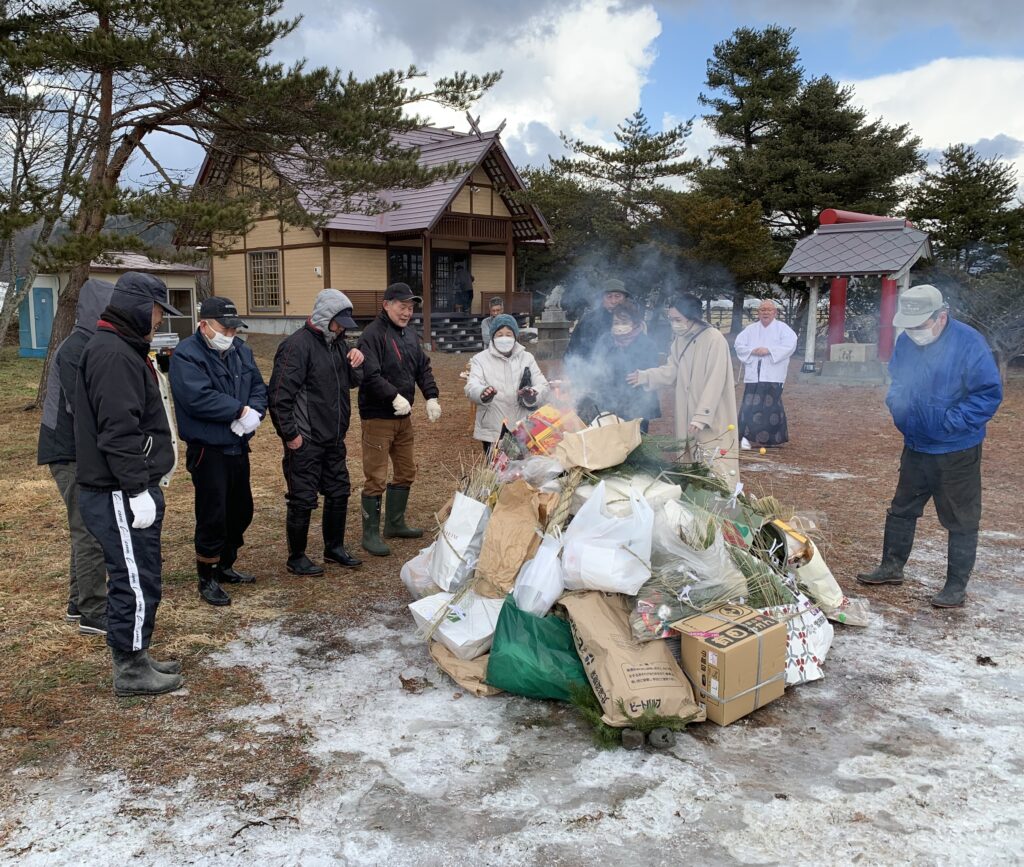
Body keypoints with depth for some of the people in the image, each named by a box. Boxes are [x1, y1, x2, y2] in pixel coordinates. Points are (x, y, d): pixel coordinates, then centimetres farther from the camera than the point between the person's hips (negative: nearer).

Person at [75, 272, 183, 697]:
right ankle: (130, 672, 12)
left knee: (139, 579, 18)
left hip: (129, 489, 11)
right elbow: (118, 430, -24)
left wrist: (154, 466, 21)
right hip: (119, 496, -11)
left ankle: (136, 658, 30)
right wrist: (138, 489, -23)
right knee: (136, 583, -1)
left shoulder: (123, 349, 16)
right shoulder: (112, 354, -18)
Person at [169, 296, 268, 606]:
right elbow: (198, 398, -26)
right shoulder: (187, 355, -14)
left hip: (239, 446, 8)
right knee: (212, 517, -2)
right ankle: (207, 580, 14)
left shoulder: (240, 351, 10)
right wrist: (240, 410, -18)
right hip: (208, 450, -8)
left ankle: (225, 567, 36)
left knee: (240, 511, 18)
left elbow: (259, 388, 8)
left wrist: (254, 412, -13)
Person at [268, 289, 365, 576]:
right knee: (303, 500, 1)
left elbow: (353, 382, 19)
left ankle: (335, 547, 33)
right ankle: (296, 558, 16)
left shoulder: (337, 343, 11)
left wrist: (356, 364, -3)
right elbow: (280, 394, -20)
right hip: (305, 442, -8)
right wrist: (290, 434, -18)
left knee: (339, 493, 17)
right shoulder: (298, 345, -16)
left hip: (334, 439, 8)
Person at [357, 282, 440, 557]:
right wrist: (394, 397, -31)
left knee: (406, 472, 17)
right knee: (376, 478, -3)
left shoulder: (410, 335, 12)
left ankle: (395, 524, 33)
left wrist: (431, 397, 0)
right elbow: (370, 375, -25)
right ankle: (370, 534, 9)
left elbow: (423, 368, 14)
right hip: (378, 418, -9)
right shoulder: (373, 334, -15)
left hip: (403, 416, 9)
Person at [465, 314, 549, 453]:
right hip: (493, 432, -2)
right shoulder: (480, 359, 3)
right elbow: (472, 388, -11)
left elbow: (543, 386, 1)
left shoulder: (527, 358, 9)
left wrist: (532, 395, -24)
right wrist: (482, 393, -36)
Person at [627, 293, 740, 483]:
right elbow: (670, 372, 9)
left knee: (716, 472, -7)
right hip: (689, 417, 8)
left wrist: (702, 416, -26)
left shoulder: (714, 339, -17)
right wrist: (644, 376, -8)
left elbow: (715, 383, -21)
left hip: (713, 420, -8)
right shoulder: (680, 340, 8)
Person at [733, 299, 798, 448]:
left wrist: (769, 350, -16)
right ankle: (746, 436, -4)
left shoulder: (782, 328, 4)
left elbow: (790, 345, -9)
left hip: (773, 376, -2)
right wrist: (752, 351, -11)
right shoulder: (751, 329, 13)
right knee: (750, 405, -6)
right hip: (753, 375, 2)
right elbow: (738, 345, 7)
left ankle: (772, 438, 10)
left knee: (771, 405, -1)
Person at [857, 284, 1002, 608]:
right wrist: (896, 400, -7)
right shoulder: (905, 342, -1)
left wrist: (951, 421, -23)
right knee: (902, 509, 17)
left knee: (961, 520, 6)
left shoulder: (968, 343, -19)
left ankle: (956, 586, 19)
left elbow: (990, 393, -18)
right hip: (916, 447, 6)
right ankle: (891, 567, 34)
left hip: (957, 452, -6)